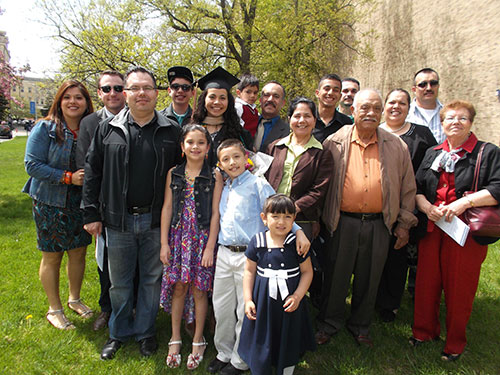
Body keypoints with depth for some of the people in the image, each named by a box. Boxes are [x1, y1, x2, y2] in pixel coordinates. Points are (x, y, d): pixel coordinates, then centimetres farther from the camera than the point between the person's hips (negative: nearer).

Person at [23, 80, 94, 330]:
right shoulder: (45, 129, -10)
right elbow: (32, 164, -15)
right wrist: (68, 177, -21)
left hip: (81, 204, 4)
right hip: (50, 204, -3)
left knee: (79, 253, 13)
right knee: (52, 257, 9)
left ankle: (75, 299, 36)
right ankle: (54, 309, 26)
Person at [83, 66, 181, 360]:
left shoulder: (171, 132, 1)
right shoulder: (108, 129, 2)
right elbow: (93, 171, 4)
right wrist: (91, 213, 0)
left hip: (156, 221, 0)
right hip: (118, 220, 1)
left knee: (152, 279, 13)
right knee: (119, 282, 14)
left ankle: (145, 331, 34)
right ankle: (119, 333, 36)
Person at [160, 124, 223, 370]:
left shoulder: (214, 176, -4)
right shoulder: (174, 174, 3)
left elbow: (215, 213, -5)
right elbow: (167, 208, 4)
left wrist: (210, 247, -8)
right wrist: (164, 243, 1)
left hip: (202, 237, -2)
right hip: (178, 236, 2)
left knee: (198, 289, 6)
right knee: (178, 287, 8)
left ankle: (198, 340, 25)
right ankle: (175, 339, 27)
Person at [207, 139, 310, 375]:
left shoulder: (257, 184, -6)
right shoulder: (224, 188, 12)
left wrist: (298, 231, -26)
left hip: (249, 255, -6)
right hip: (224, 254, 6)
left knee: (246, 310, 6)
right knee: (222, 307, 16)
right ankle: (224, 353, 37)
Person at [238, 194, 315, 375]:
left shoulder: (296, 243, -10)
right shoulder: (257, 242, -7)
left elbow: (307, 272, -2)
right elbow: (249, 271, 1)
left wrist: (297, 296, -12)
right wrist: (248, 300, -3)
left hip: (289, 303, 0)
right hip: (262, 301, 1)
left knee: (288, 345, 16)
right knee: (260, 343, 13)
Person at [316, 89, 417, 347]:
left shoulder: (396, 146, 4)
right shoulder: (334, 142, -1)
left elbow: (408, 188, 9)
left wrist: (404, 224, 7)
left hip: (378, 225, 2)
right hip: (343, 222, -1)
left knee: (368, 280, 14)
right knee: (336, 276, 9)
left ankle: (360, 327, 35)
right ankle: (328, 325, 30)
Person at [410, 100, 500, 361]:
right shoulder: (433, 154, 14)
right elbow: (417, 187, 12)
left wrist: (465, 202, -20)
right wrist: (427, 207, -7)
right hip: (432, 229, 4)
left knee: (459, 288, 5)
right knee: (427, 283, 10)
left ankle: (455, 343, 26)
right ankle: (424, 331, 31)